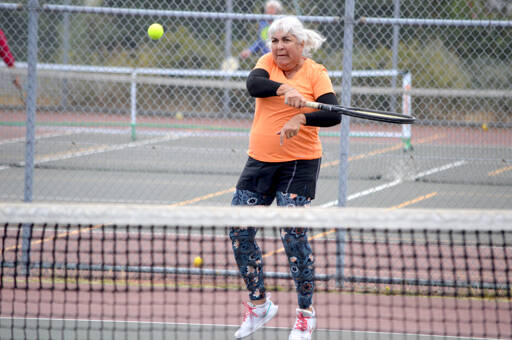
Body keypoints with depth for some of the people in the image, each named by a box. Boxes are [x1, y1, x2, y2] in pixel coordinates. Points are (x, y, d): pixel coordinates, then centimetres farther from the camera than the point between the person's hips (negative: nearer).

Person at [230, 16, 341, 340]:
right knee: (239, 231, 2)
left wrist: (301, 119, -37)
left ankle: (306, 313, 0)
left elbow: (333, 115, -20)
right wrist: (284, 89, -37)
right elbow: (254, 84, -19)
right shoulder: (269, 62, 3)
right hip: (260, 161, 5)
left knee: (294, 235, -13)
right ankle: (259, 304, 19)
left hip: (298, 164, -5)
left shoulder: (316, 73, -8)